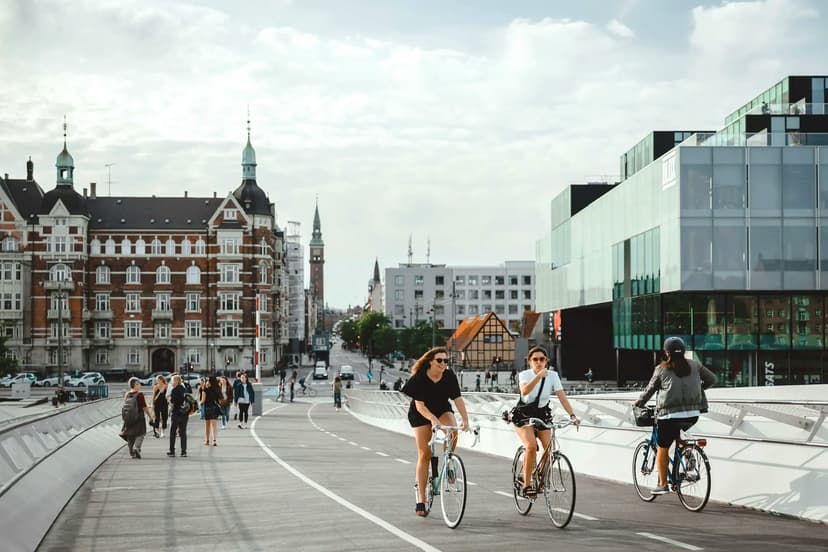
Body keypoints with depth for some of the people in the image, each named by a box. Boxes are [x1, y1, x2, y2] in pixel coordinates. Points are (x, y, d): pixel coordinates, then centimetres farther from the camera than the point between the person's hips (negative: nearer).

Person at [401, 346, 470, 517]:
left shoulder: (449, 376, -16)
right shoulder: (420, 378, -24)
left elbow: (458, 399, -20)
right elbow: (419, 405, -29)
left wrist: (465, 419, -34)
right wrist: (433, 419, -46)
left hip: (443, 410, 2)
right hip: (421, 414, -2)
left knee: (453, 431, -32)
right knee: (424, 454, -7)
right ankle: (421, 500, -2)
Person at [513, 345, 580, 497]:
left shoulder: (553, 375, -6)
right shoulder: (524, 375, -14)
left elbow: (562, 396, -14)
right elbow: (525, 391, -35)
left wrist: (572, 415, -27)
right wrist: (538, 376, -46)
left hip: (542, 414, 3)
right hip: (524, 415, -3)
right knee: (532, 446, -26)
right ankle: (527, 485, -18)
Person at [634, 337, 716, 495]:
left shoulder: (661, 369, -2)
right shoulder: (694, 366, 7)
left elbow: (650, 389, 7)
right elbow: (711, 379, 15)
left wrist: (639, 403, 25)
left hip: (669, 415, -4)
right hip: (692, 415, 4)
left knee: (662, 449, 9)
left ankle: (662, 484, 8)